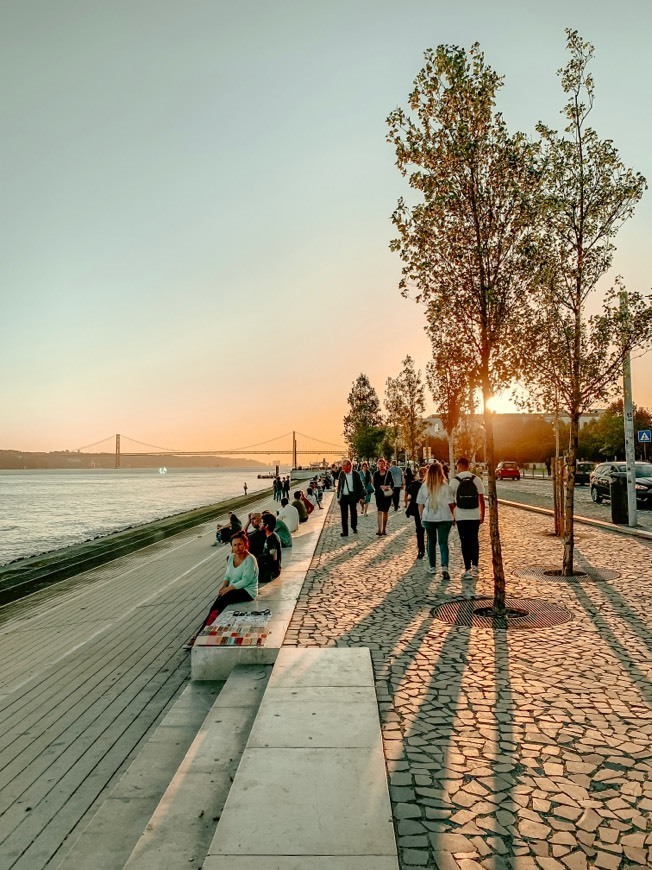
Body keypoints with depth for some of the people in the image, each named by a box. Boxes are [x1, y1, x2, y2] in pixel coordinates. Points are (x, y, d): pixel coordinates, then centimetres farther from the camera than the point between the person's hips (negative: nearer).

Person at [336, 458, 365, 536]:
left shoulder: (355, 474, -6)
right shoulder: (341, 474, 2)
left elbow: (360, 486, -2)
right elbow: (339, 485, 9)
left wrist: (361, 497, -6)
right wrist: (338, 496, 6)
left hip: (352, 497, -2)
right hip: (343, 497, 2)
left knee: (353, 513, 12)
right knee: (344, 515, 3)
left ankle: (354, 528, 35)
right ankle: (345, 532, 8)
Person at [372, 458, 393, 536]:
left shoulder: (388, 473, 3)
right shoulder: (376, 473, 1)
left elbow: (392, 483, 6)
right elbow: (375, 484, -5)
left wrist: (390, 487, -15)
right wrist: (381, 487, -21)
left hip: (387, 494, 1)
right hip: (379, 494, -1)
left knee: (385, 512, 8)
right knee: (379, 511, -9)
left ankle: (384, 529, 16)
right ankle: (379, 529, -14)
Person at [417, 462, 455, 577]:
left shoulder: (424, 487, -2)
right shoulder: (445, 486, -8)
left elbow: (420, 504, 3)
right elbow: (451, 504, -5)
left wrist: (422, 517, 14)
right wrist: (452, 516, 10)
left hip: (428, 518, 2)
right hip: (444, 518, -2)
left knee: (431, 542, 17)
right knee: (443, 542, 2)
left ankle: (432, 567, 23)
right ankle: (444, 567, -15)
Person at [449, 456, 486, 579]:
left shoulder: (454, 480, -6)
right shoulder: (476, 479, 0)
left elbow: (451, 501, -2)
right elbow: (481, 499, 1)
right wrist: (482, 515, 10)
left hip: (461, 516, -2)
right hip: (475, 515, 2)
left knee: (465, 542, 3)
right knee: (474, 540, 17)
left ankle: (468, 570, 4)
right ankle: (474, 566, 18)